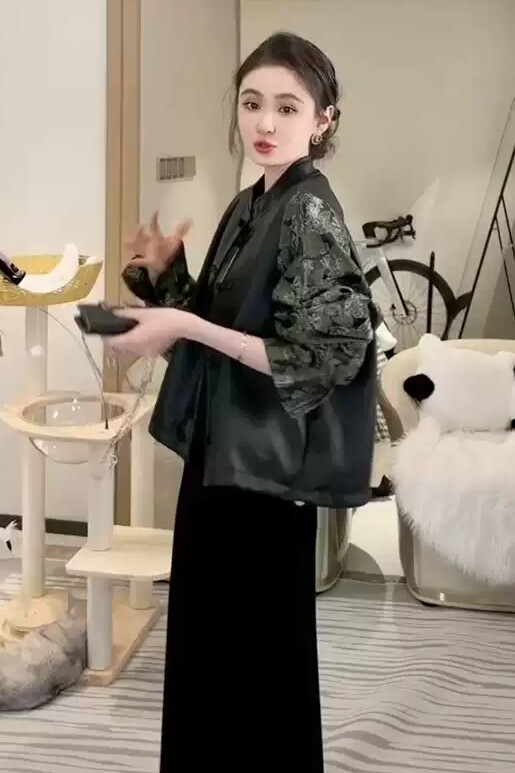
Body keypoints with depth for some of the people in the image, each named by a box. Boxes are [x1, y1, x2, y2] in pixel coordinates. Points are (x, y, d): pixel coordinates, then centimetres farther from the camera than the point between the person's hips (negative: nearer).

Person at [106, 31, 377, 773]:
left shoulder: (311, 214, -16)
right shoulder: (247, 208, 9)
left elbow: (319, 358, -22)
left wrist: (188, 325, -23)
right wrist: (164, 277, 0)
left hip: (266, 463, -9)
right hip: (220, 449, 9)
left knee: (255, 643, 5)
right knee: (209, 634, 20)